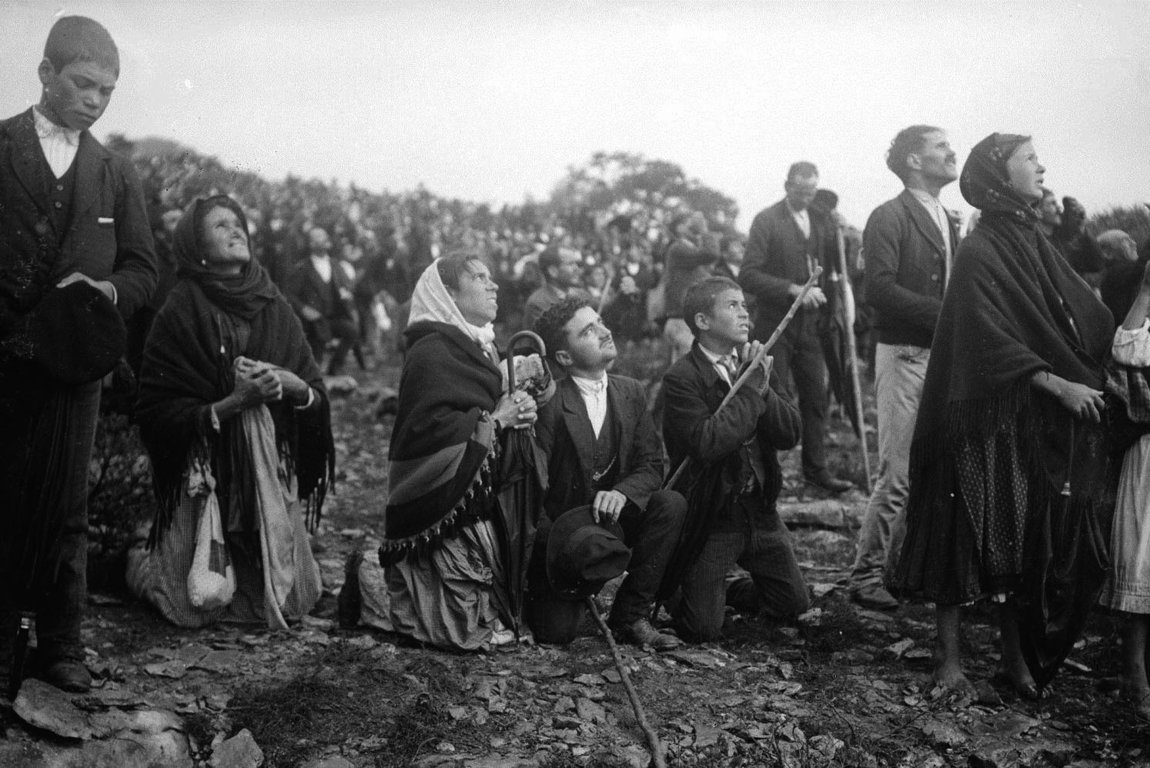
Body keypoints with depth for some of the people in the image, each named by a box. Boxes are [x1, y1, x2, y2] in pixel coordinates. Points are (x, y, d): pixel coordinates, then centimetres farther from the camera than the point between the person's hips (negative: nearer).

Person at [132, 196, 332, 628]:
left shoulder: (274, 307, 8)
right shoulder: (180, 313, -5)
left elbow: (317, 394, 8)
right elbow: (157, 415, -10)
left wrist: (290, 384, -14)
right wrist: (234, 402, -20)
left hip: (274, 472, 4)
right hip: (206, 474, -4)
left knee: (291, 600, 3)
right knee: (197, 606, -4)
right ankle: (141, 562, 29)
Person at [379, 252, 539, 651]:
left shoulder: (478, 347, 17)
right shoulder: (431, 352, -13)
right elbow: (431, 428, -23)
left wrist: (517, 411, 1)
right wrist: (495, 420, -14)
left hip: (480, 495, 10)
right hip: (446, 512, -10)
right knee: (465, 628, -8)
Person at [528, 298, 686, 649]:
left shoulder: (630, 392, 2)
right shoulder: (549, 404, -16)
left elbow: (651, 465, -3)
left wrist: (621, 492, -24)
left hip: (612, 522, 5)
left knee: (671, 503, -21)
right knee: (556, 632, -19)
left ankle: (630, 614, -10)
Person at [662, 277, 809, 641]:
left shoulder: (755, 363, 4)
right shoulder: (680, 379, -17)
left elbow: (790, 433, -4)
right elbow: (707, 444, -30)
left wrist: (761, 386, -19)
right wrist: (751, 387, -21)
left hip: (760, 510, 6)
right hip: (711, 516, -6)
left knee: (794, 604, 14)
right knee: (703, 628, -5)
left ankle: (722, 589, 36)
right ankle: (673, 587, 25)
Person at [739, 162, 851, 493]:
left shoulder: (820, 220, 10)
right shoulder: (767, 220, -8)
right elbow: (748, 276, -15)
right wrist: (793, 289, -23)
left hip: (809, 325, 5)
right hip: (776, 324, -5)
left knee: (816, 397, 8)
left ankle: (816, 467, 19)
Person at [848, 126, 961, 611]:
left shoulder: (947, 221, 19)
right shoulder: (889, 218, -7)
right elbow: (880, 289, -18)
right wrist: (943, 313, -19)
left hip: (944, 355, 8)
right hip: (905, 355, -8)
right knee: (898, 475, -8)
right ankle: (866, 575, 1)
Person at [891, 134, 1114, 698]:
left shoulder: (1032, 243, 12)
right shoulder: (979, 252, -11)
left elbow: (1084, 314, 9)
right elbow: (990, 341, -18)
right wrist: (1057, 384, -21)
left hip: (1036, 420, 7)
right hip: (986, 418, -7)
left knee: (1023, 537, 10)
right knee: (968, 532, -1)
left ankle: (1016, 655, 20)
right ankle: (948, 656, 10)